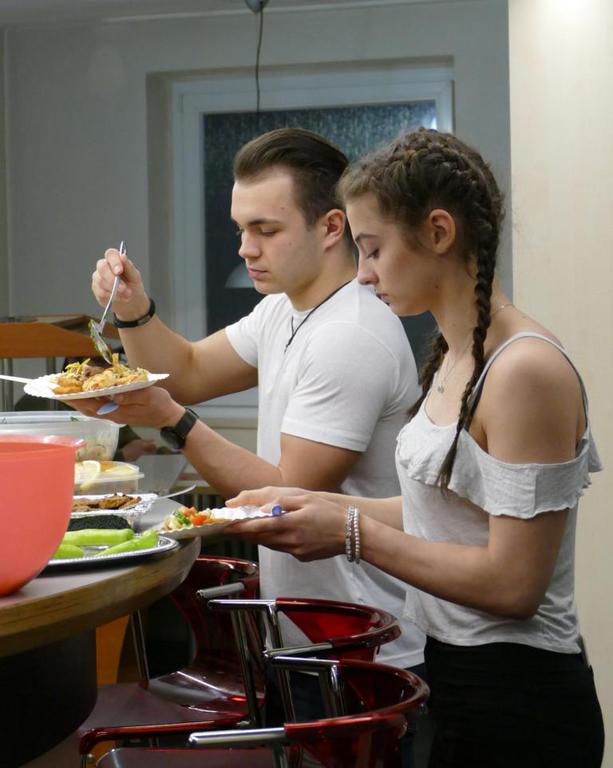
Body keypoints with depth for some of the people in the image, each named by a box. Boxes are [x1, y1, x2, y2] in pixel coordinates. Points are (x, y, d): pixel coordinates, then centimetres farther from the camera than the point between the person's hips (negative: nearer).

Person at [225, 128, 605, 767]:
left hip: (514, 711, -9)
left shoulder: (527, 371, -21)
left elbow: (512, 583, -23)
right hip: (453, 672, 9)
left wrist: (354, 534, -17)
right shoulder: (454, 357, 8)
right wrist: (310, 505, 5)